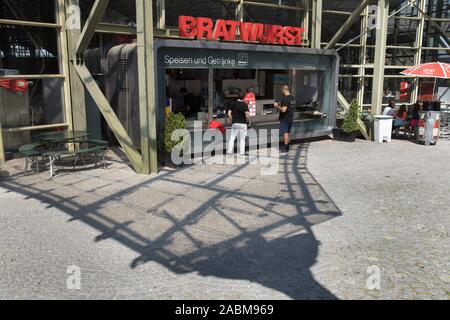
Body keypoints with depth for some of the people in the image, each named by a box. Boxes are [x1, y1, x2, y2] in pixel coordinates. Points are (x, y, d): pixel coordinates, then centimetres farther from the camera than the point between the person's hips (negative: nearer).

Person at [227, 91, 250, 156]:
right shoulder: (244, 104, -7)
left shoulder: (234, 104, 4)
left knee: (232, 138, 8)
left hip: (234, 123, 3)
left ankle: (230, 151, 4)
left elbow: (229, 114, 1)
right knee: (242, 139, 5)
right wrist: (248, 121, 0)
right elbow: (247, 115, -17)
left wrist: (232, 120, 13)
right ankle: (242, 152, 6)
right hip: (242, 123, -3)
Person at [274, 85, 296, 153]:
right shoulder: (293, 98, 9)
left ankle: (285, 148, 2)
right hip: (290, 118, 9)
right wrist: (281, 105, 21)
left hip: (284, 119, -9)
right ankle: (286, 146, 26)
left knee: (285, 133, -2)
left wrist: (277, 106, -12)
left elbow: (283, 110, -27)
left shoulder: (285, 99, -20)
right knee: (287, 133, 17)